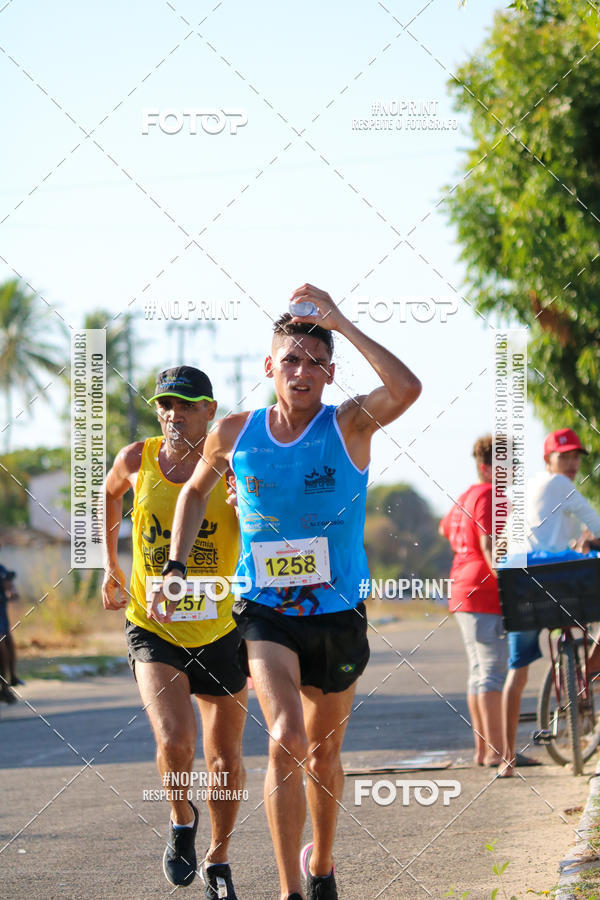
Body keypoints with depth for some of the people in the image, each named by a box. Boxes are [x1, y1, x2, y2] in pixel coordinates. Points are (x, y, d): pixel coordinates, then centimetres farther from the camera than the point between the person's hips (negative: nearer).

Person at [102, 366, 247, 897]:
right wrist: (110, 565, 21)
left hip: (219, 630, 0)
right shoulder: (138, 460, -5)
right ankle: (181, 820, 9)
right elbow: (110, 493, 18)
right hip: (153, 629, 0)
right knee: (174, 739, -22)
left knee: (225, 758, 10)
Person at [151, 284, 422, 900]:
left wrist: (340, 322, -29)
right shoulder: (235, 435, -2)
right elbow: (196, 489, 19)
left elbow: (407, 390, -31)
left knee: (323, 755, 16)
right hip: (265, 612, 0)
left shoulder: (348, 426, -9)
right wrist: (174, 565, 9)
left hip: (337, 613, 0)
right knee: (286, 740, -21)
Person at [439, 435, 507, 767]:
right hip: (485, 594, -11)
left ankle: (482, 749, 16)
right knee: (494, 671, -12)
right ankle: (495, 750, -16)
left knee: (480, 671, 13)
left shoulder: (466, 497, 19)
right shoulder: (490, 497, -12)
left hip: (463, 591, 11)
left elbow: (445, 529, 37)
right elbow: (491, 547, -22)